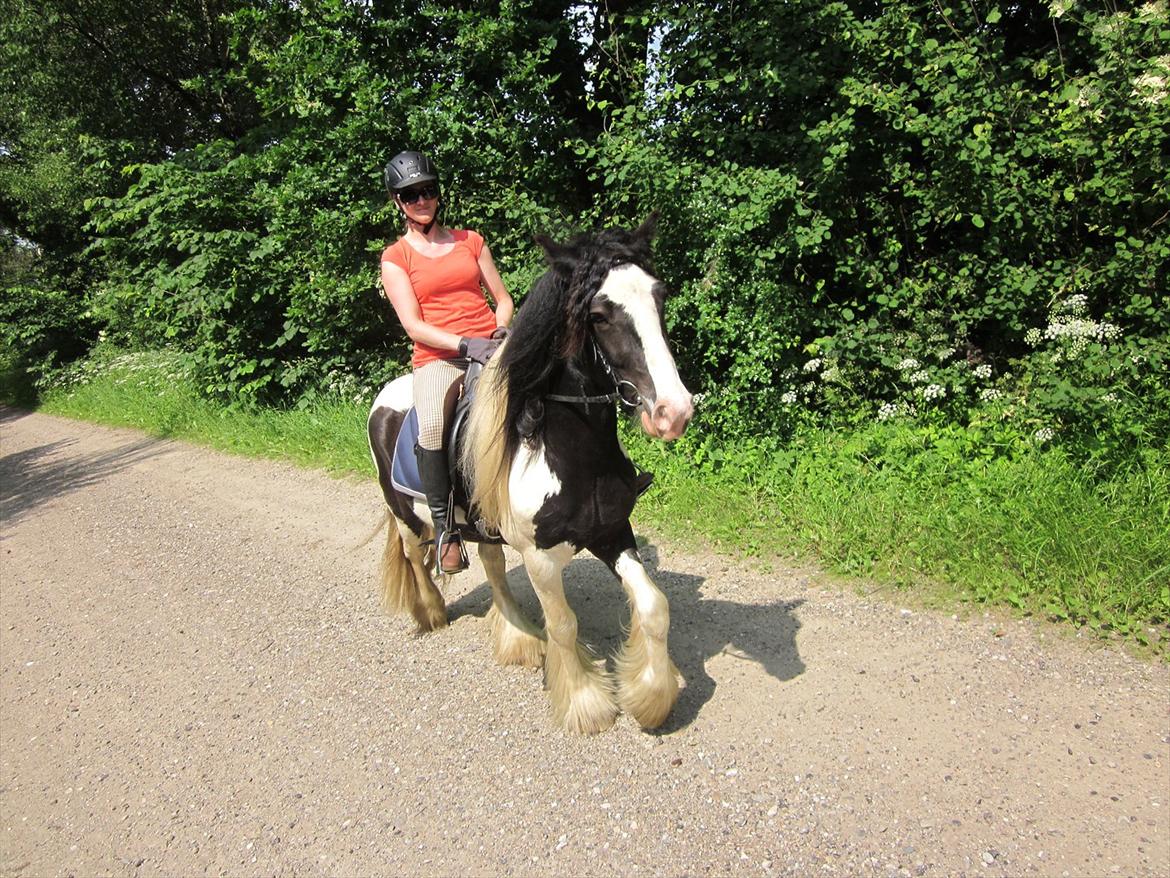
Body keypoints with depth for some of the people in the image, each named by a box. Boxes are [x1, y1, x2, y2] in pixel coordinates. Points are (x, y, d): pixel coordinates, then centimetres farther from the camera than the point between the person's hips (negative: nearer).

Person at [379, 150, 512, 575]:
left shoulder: (470, 240, 18)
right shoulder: (395, 258, 9)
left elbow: (502, 298, 21)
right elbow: (413, 325, -3)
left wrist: (501, 332, -2)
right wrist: (466, 344, -18)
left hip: (492, 350, 4)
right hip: (438, 359, -3)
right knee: (433, 427, -35)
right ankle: (443, 527, -19)